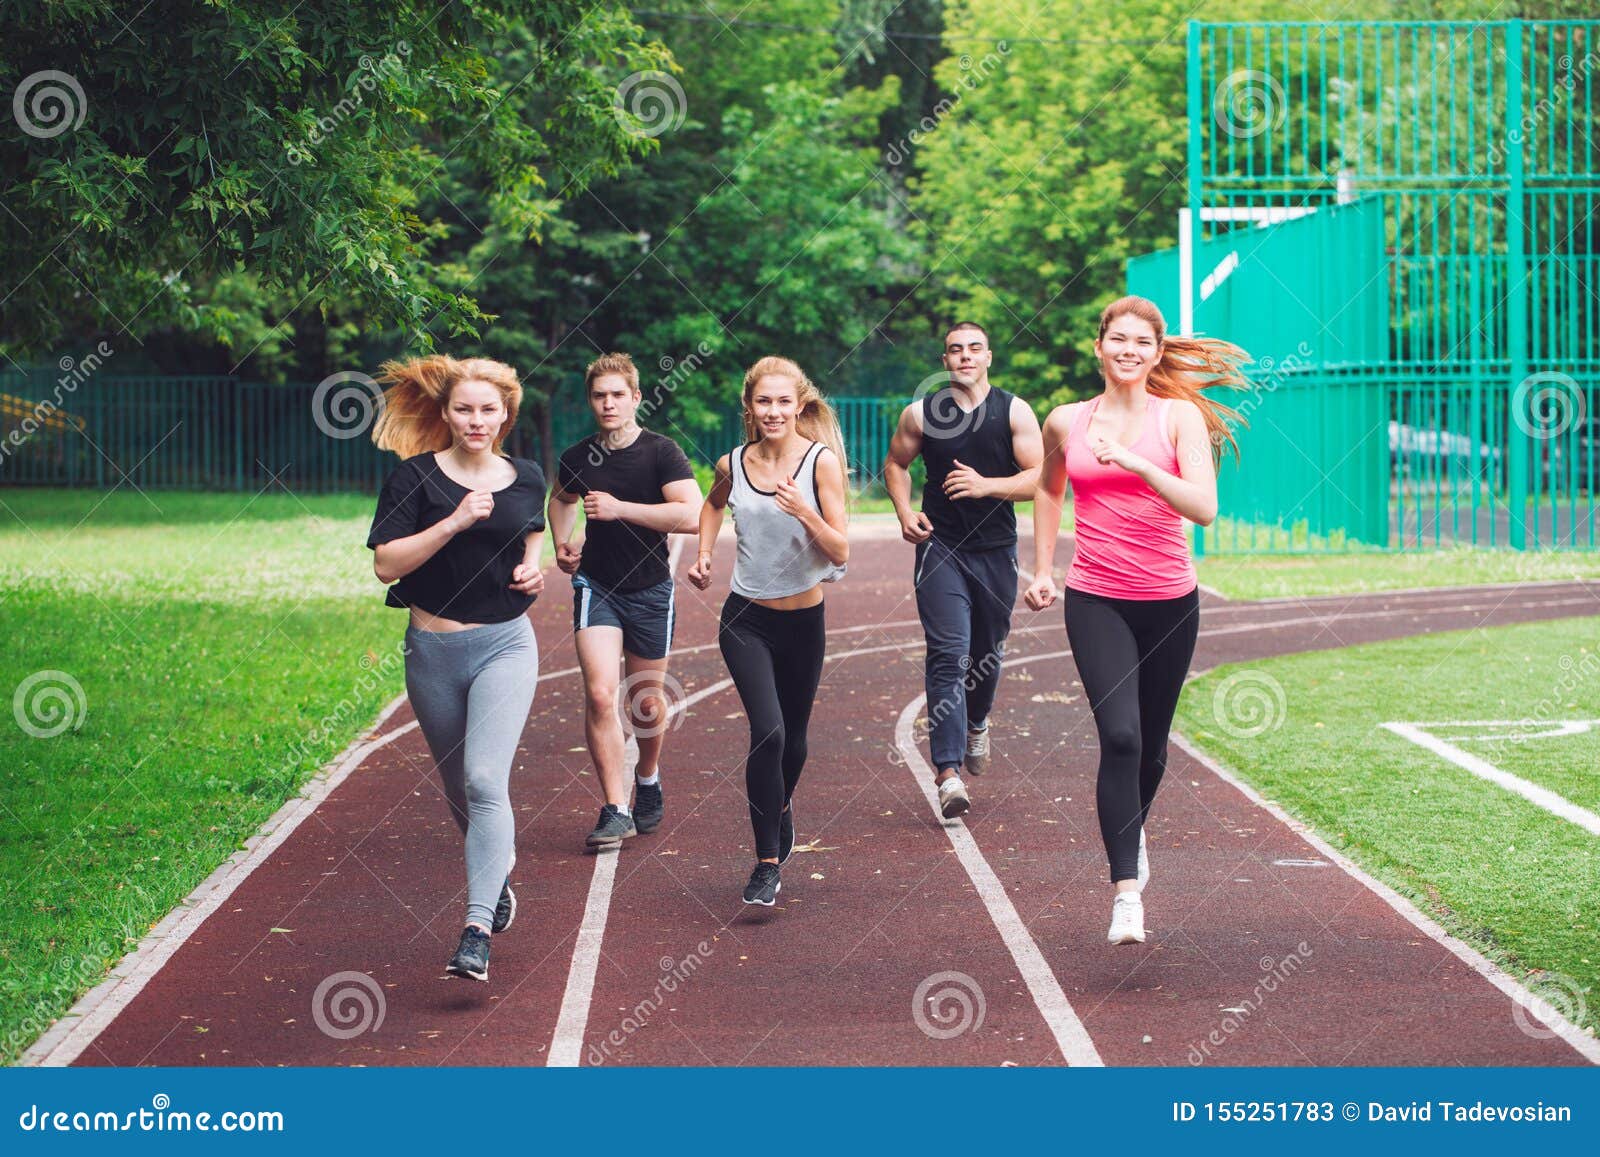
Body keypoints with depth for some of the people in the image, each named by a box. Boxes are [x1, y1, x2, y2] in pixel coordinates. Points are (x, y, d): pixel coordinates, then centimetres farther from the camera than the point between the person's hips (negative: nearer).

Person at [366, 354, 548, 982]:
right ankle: (498, 876, 43)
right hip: (434, 651, 1)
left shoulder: (526, 479, 4)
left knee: (485, 781, -17)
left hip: (505, 646, 0)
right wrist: (455, 522, -22)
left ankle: (477, 930, -20)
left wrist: (533, 569, 1)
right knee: (458, 788, 14)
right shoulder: (414, 477, -5)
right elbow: (385, 563, -13)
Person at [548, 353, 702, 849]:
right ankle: (616, 811, -14)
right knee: (600, 693, -17)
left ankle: (648, 779, 41)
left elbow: (692, 516, -24)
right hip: (596, 585, 1)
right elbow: (561, 499, 26)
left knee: (646, 704, 10)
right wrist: (561, 544, 8)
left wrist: (619, 508, -24)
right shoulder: (577, 458, 1)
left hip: (649, 590, -1)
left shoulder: (661, 451, -11)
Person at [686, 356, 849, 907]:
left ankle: (781, 806, 50)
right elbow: (713, 504, 23)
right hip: (747, 619, 0)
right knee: (767, 731, -19)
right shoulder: (733, 464, -2)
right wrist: (704, 553, 8)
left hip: (804, 621, 0)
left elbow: (840, 555, -13)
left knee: (792, 738, 15)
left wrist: (806, 512, -29)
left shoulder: (822, 462, -10)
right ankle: (767, 865, -12)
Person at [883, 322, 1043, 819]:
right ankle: (948, 771, -19)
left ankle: (977, 723, 48)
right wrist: (905, 512, -1)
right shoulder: (920, 413, 1)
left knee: (988, 652, 15)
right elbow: (895, 464, 16)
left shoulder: (1014, 411, 0)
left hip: (997, 550, 2)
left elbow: (1039, 478, -4)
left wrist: (987, 486, -20)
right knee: (947, 655, -13)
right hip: (940, 547, -2)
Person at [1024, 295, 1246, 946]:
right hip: (1095, 600, 0)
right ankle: (1126, 892, -19)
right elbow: (1048, 489, 24)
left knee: (1151, 745, 13)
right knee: (1119, 736, -18)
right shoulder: (1066, 423, 4)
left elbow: (1204, 507, -16)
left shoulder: (1180, 416, -3)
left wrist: (1137, 464, -27)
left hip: (1169, 600, 0)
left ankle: (1134, 833, 44)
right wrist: (1042, 570, 18)